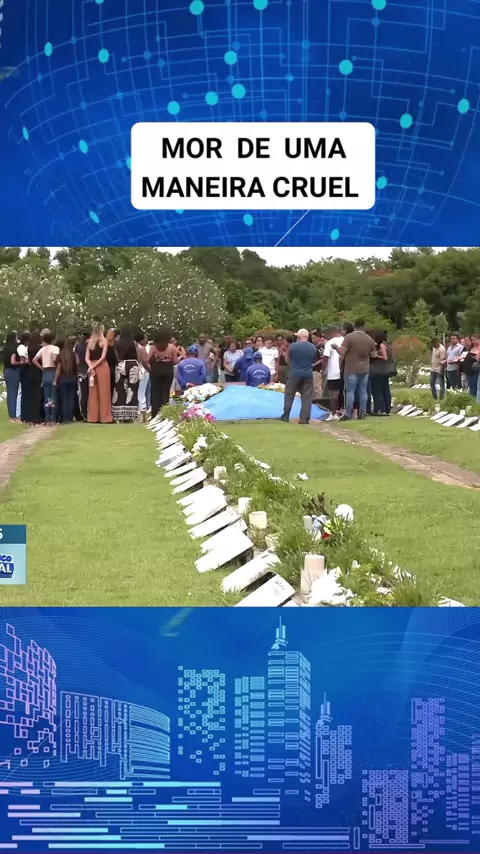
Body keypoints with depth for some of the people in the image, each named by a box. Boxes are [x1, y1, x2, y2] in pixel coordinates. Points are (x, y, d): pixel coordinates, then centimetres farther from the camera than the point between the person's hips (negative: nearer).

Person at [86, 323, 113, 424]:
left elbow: (87, 358, 1)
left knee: (93, 393, 7)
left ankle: (93, 417, 8)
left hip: (91, 367, 4)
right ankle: (105, 417, -1)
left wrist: (91, 366, -10)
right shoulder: (104, 341, -3)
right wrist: (93, 367, -10)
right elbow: (103, 356, -11)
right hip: (102, 367, -4)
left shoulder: (90, 342, 8)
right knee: (104, 392, -1)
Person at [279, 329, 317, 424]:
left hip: (295, 374, -2)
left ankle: (285, 416, 10)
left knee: (289, 395, 10)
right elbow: (314, 361, 10)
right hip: (308, 374, 2)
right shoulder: (313, 347, 1)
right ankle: (304, 418, -3)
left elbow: (289, 359, 5)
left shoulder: (293, 346, -8)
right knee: (307, 397, 3)